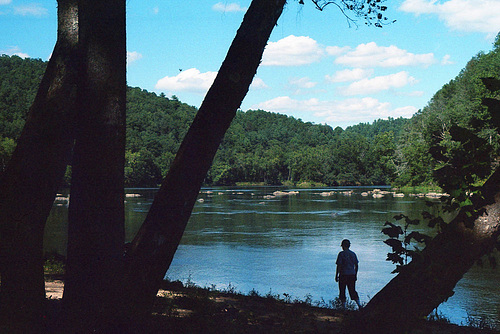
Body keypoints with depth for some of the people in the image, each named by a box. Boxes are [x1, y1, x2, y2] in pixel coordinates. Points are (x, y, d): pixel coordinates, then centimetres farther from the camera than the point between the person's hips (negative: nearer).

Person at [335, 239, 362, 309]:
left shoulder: (341, 254, -8)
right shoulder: (353, 254, 8)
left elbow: (339, 266, -11)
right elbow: (356, 266, 11)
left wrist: (336, 275, -5)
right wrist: (355, 275, 20)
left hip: (343, 275, -5)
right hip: (352, 275, 5)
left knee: (342, 291, 6)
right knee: (352, 291, 11)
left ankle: (343, 307, 6)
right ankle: (359, 304, -5)